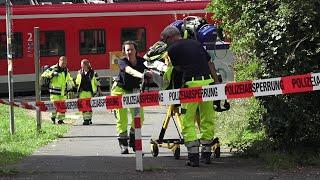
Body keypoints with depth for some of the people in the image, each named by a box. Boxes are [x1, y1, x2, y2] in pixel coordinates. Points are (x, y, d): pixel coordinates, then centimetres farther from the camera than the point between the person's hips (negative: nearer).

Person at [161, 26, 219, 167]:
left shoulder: (172, 49, 4)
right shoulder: (196, 43, 19)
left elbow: (178, 68, 14)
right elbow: (210, 64, 17)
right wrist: (217, 82, 19)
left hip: (191, 84, -5)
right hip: (208, 81, 5)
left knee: (188, 122, 3)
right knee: (207, 120, 15)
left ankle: (193, 155, -5)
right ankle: (206, 154, 20)